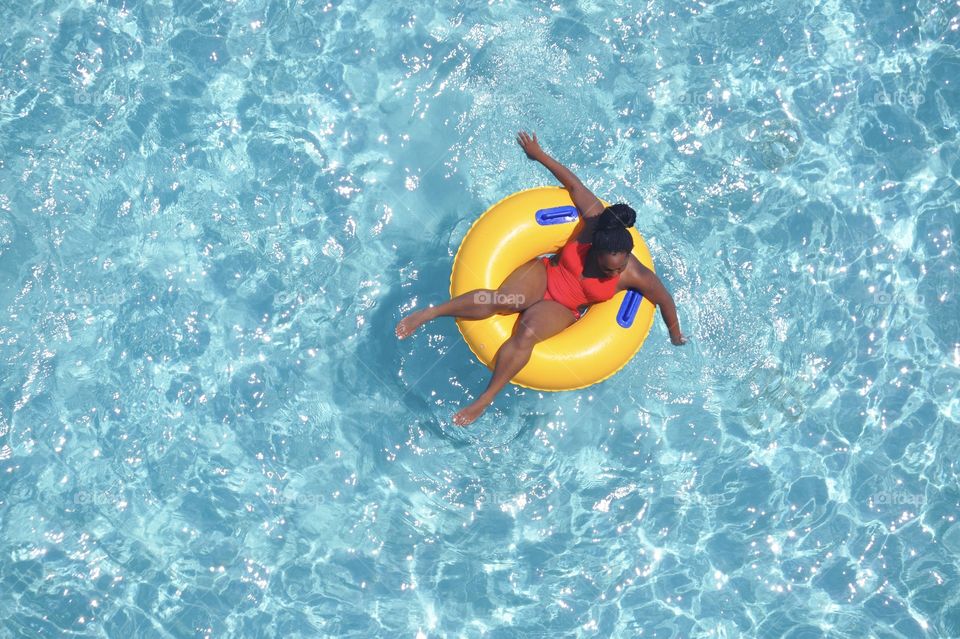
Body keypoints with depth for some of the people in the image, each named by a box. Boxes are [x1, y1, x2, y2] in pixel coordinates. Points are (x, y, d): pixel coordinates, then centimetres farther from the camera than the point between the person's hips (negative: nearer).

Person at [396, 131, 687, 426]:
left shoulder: (636, 276, -21)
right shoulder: (596, 220, -20)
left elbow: (665, 300, -6)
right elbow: (573, 183, -10)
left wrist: (676, 337, 7)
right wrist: (539, 154, -3)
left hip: (562, 310, -1)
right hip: (542, 275, 1)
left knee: (527, 333, -32)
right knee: (500, 300, -32)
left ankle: (484, 400, -27)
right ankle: (430, 312, -27)